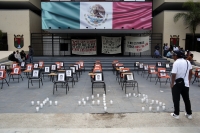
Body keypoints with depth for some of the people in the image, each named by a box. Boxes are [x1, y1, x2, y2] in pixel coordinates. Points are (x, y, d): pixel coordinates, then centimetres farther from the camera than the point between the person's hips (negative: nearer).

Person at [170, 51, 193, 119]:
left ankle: (176, 114, 14)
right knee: (186, 99, 16)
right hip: (185, 84, 6)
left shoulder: (176, 63, -17)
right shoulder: (187, 62, 4)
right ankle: (189, 114, 25)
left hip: (177, 84, -6)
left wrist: (172, 84, -11)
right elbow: (190, 73, 10)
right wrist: (188, 81, 20)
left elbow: (174, 75, -21)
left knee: (176, 99, 6)